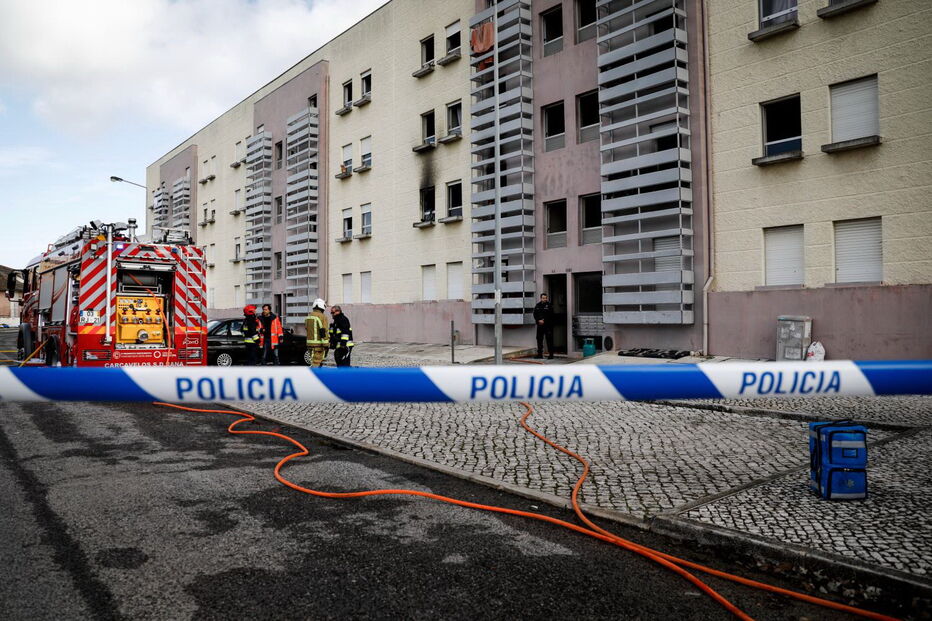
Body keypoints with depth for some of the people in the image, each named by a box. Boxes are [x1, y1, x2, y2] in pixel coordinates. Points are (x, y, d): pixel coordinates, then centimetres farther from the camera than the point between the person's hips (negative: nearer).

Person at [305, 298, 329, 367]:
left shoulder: (308, 317, 13)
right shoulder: (322, 317, -12)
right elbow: (325, 331, -16)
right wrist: (326, 345, -14)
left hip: (310, 343, 8)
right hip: (319, 343, -8)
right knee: (316, 363, -6)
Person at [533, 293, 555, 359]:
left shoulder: (549, 305, -3)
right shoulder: (538, 305, 10)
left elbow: (550, 315, -10)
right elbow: (535, 315, 6)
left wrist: (543, 320, -12)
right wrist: (539, 320, -9)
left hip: (548, 325, -5)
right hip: (540, 325, 5)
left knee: (549, 339, -5)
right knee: (539, 339, 10)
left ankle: (551, 354, -2)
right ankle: (540, 354, 19)